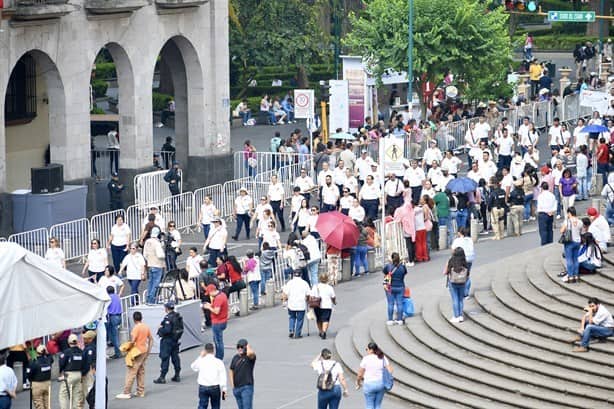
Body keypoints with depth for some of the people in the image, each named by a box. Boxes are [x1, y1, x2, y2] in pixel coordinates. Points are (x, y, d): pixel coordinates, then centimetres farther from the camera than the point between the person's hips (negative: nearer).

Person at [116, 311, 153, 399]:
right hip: (145, 351, 8)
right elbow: (151, 339, 15)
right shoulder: (146, 327, 7)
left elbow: (133, 341, -23)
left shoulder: (136, 328, -16)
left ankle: (126, 393, -7)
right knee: (141, 372, 15)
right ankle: (141, 391, 18)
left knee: (131, 372, -6)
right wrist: (149, 349, 21)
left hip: (137, 352, -8)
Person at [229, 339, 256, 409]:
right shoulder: (235, 358, 10)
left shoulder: (250, 356, -9)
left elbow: (250, 353, -35)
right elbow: (231, 371, 18)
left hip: (247, 387, -6)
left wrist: (249, 347, -12)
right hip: (236, 388, 6)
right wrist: (232, 385, 10)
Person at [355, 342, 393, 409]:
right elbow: (390, 371, -3)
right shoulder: (382, 358, 2)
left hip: (369, 385, -4)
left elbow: (360, 374, -7)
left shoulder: (366, 359, -9)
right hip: (381, 385, 4)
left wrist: (358, 382, 12)